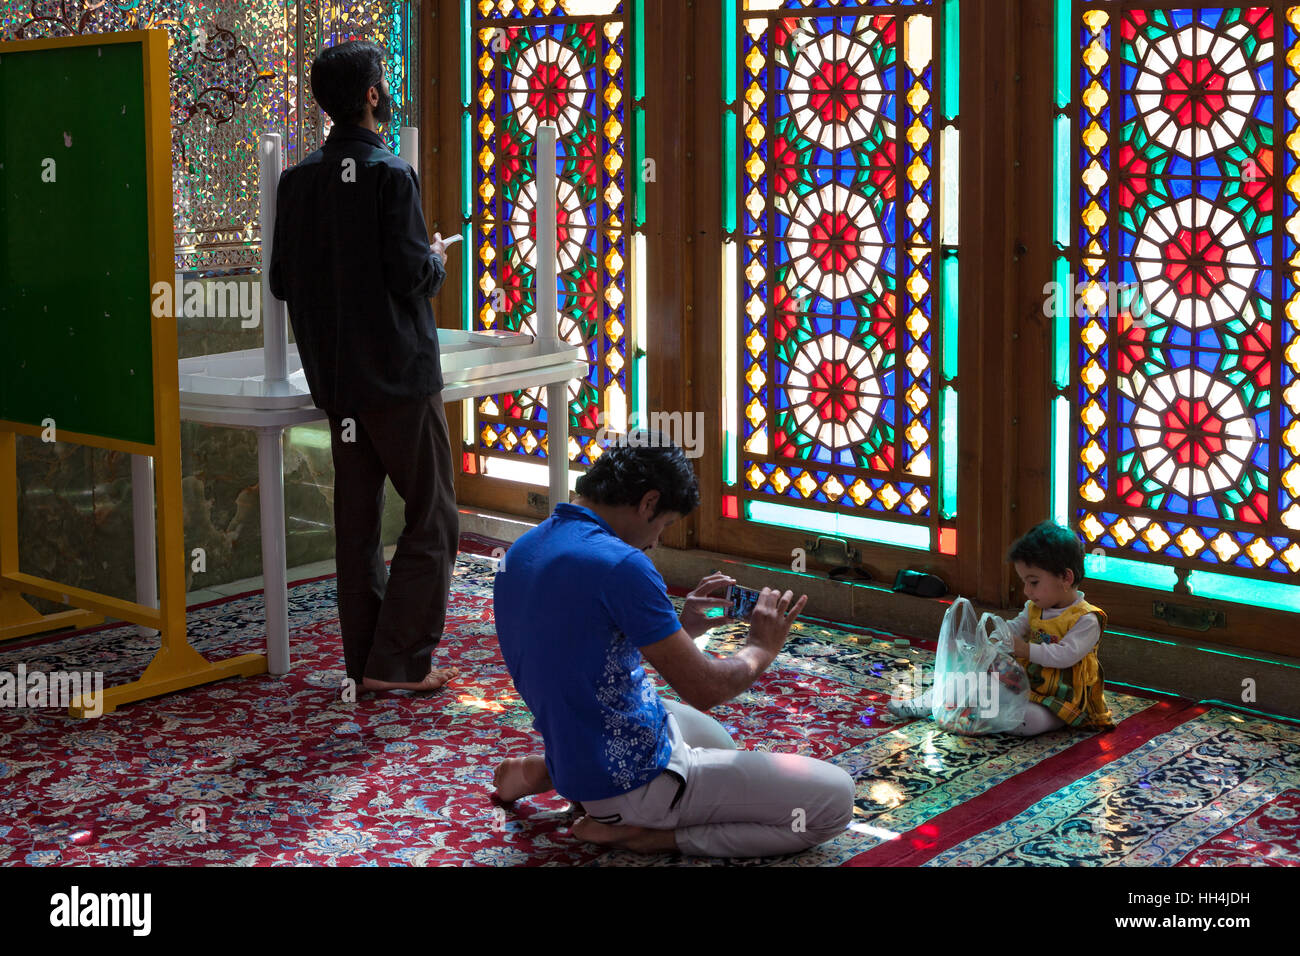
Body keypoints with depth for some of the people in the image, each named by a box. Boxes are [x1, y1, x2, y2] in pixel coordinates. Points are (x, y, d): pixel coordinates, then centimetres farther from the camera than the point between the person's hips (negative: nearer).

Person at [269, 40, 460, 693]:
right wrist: (437, 260, 4)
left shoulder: (298, 179, 6)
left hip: (335, 376, 7)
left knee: (356, 519, 11)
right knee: (433, 517, 2)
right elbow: (411, 274, -17)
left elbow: (281, 283, 8)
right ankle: (398, 661, 0)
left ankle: (362, 660, 16)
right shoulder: (390, 175, -13)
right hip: (400, 374, -6)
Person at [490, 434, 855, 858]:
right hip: (633, 780, -9)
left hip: (570, 749, 9)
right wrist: (761, 649, 2)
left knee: (720, 744, 38)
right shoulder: (620, 565, -24)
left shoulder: (521, 552, 3)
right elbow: (704, 690, -17)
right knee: (834, 798, -5)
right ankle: (649, 833, -9)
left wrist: (682, 627, 11)